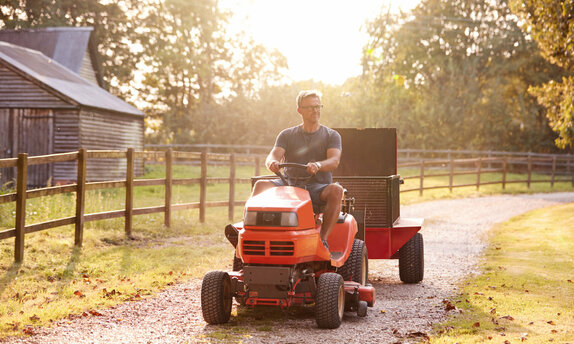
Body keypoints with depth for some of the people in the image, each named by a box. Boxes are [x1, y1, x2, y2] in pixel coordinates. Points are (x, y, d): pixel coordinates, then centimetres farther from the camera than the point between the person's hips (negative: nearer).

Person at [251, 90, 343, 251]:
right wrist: (272, 162, -29)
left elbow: (334, 161, -10)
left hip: (318, 187, -1)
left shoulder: (331, 136, 9)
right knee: (260, 185, -25)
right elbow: (273, 156, -2)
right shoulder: (287, 135, 14)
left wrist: (318, 165, -34)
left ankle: (323, 239, -37)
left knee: (336, 190, -34)